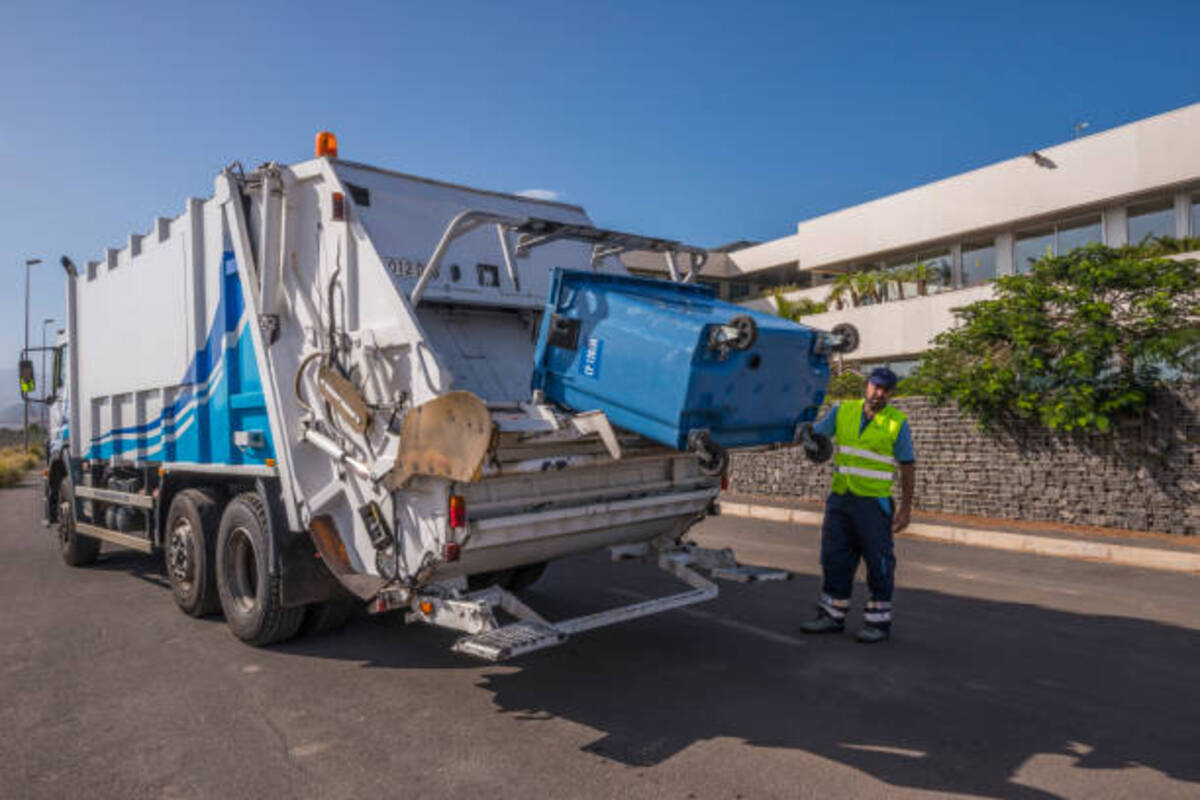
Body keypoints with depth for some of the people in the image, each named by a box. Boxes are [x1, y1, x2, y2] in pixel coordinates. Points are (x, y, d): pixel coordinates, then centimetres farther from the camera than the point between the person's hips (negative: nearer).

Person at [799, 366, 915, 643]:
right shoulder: (842, 411, 6)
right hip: (840, 498, 4)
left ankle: (879, 621, 15)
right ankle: (832, 615, 22)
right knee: (834, 558, 10)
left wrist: (906, 508, -4)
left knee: (878, 562, 2)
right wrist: (810, 442, -20)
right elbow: (815, 434, 5)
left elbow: (908, 467, -1)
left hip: (874, 503, -4)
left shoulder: (898, 423, -3)